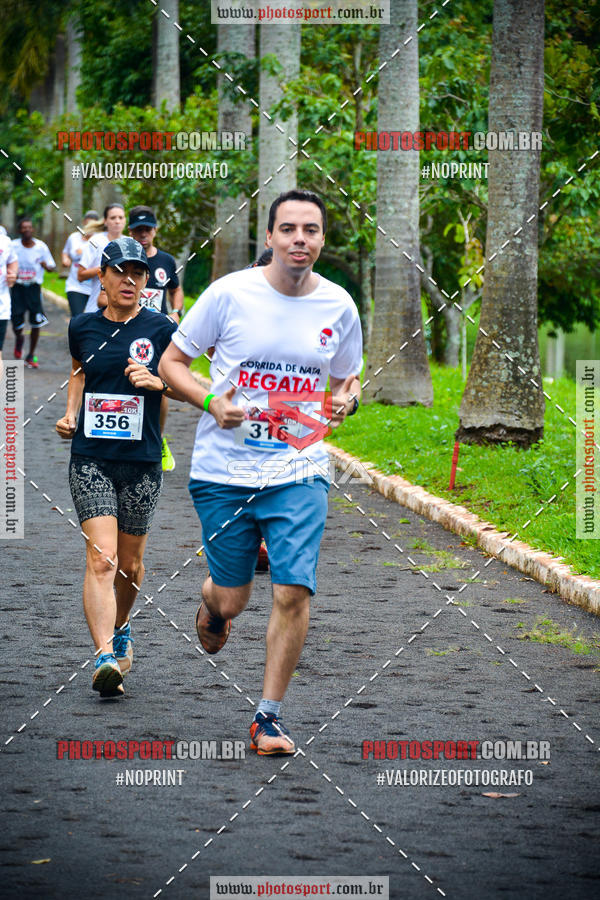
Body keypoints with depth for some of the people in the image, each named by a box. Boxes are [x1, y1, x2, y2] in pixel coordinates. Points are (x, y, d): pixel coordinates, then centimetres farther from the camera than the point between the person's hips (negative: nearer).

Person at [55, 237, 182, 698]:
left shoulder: (161, 329, -1)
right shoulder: (83, 327, 5)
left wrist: (155, 382, -14)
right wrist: (70, 414, 10)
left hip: (142, 460, 0)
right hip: (91, 458, 0)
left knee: (130, 563, 13)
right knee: (101, 558, -16)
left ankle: (120, 629, 42)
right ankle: (105, 657, -25)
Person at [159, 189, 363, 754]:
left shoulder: (338, 306, 2)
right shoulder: (229, 294, -7)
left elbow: (347, 379, 18)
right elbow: (172, 362, 2)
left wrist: (346, 399, -6)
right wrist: (211, 402, -16)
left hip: (299, 470, 1)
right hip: (224, 469, -1)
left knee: (293, 591, -12)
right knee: (232, 600, 5)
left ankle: (269, 716, 2)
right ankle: (211, 605, 44)